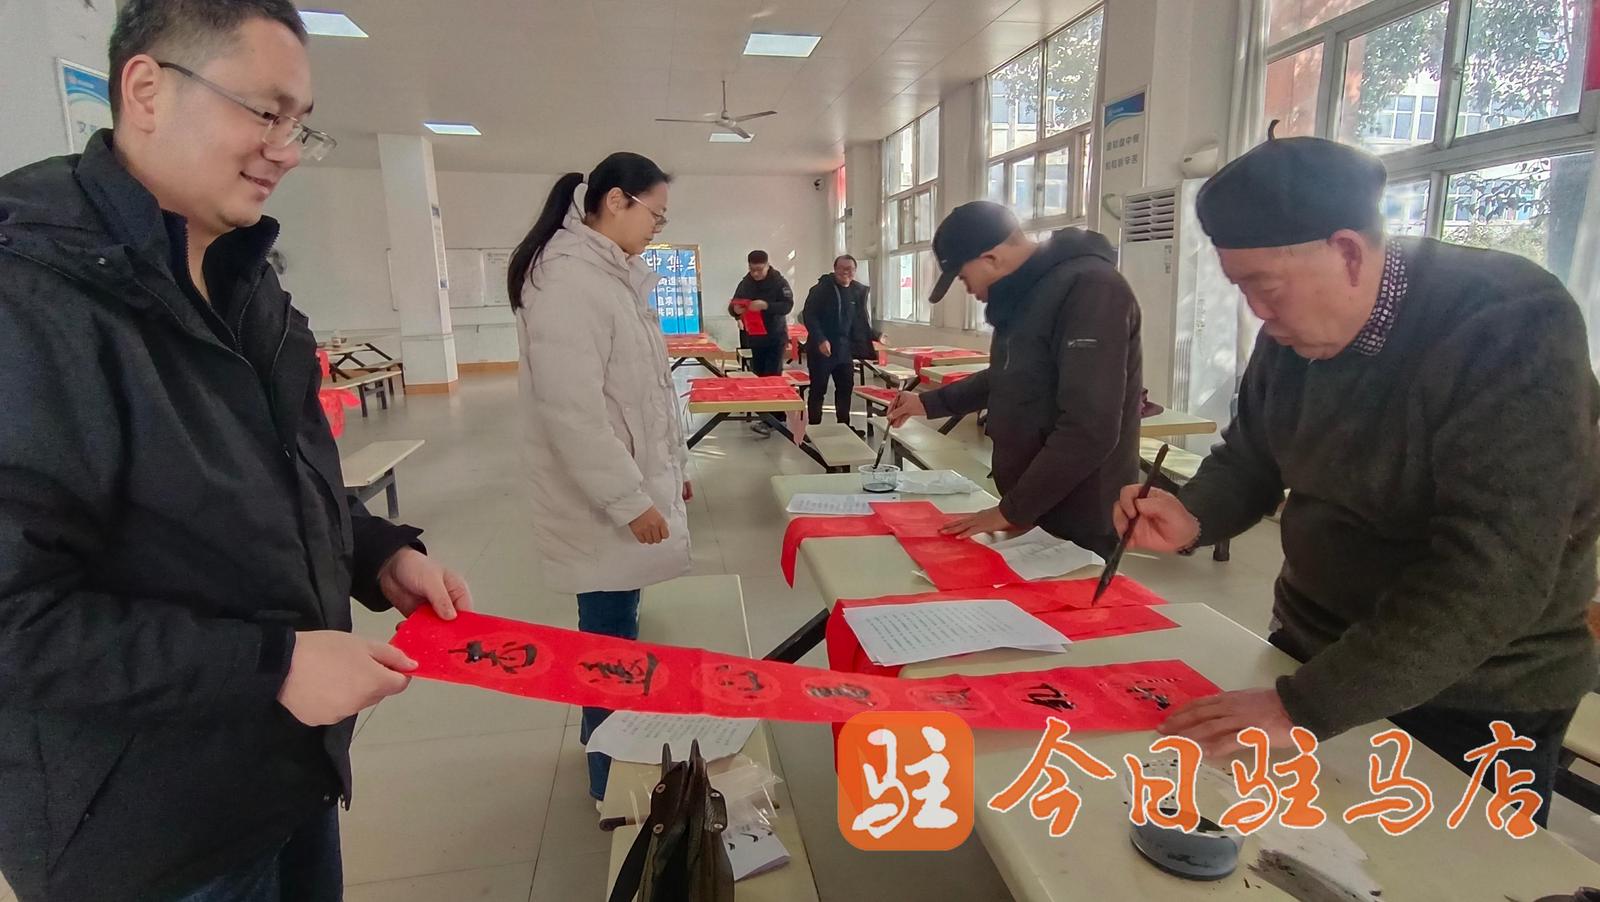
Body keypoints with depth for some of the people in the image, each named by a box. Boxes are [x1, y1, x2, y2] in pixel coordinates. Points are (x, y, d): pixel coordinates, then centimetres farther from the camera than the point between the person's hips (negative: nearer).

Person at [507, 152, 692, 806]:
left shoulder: (613, 274, 14)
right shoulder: (567, 280, -18)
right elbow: (573, 411, -24)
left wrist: (672, 468, 21)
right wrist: (630, 499, -20)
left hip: (634, 483, 9)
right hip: (605, 505, -9)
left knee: (619, 631, 18)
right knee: (610, 641, 4)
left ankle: (618, 758, 35)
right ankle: (612, 783, 22)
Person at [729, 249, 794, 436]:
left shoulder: (779, 282, -8)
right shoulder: (745, 283, 4)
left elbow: (788, 305, -18)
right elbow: (732, 307, 5)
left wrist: (766, 305, -33)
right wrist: (735, 309, -20)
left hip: (775, 338, -5)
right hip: (754, 339, 5)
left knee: (772, 377, -9)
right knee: (758, 376, 9)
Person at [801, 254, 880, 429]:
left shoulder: (859, 291, 9)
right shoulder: (821, 289, -8)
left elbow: (861, 321, 18)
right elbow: (808, 315, -13)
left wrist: (875, 335, 6)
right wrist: (820, 339, -22)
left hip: (845, 348, 5)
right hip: (821, 348, -5)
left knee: (846, 388, 10)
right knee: (818, 389, 1)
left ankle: (844, 426, 23)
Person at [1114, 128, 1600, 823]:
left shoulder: (1514, 330, -25)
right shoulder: (1293, 330, -5)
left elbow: (1491, 578, -31)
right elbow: (1250, 455, 7)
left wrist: (1305, 706, -34)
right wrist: (1191, 518, -15)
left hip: (1472, 705, -5)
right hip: (1310, 651, 6)